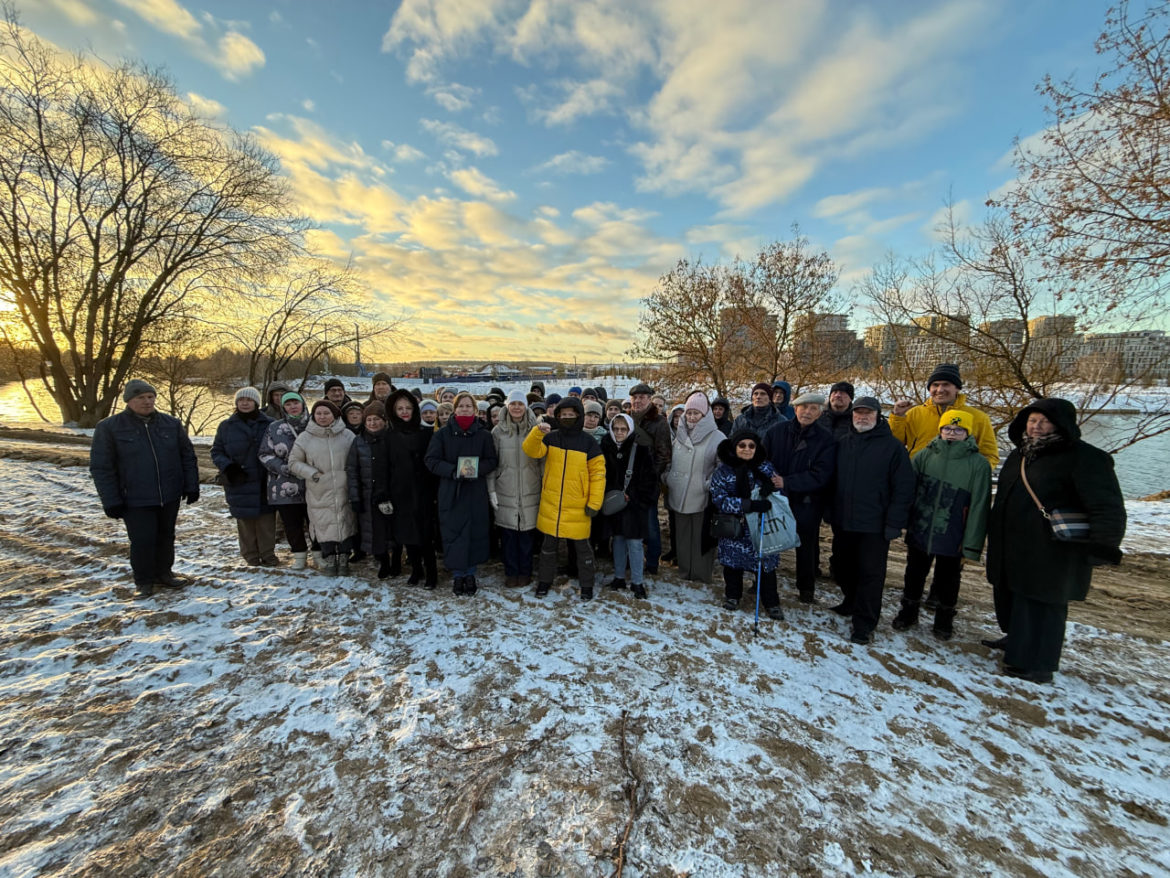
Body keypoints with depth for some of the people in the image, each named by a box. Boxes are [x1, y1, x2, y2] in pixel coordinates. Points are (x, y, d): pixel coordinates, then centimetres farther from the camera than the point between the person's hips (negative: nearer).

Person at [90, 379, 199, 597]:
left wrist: (191, 487, 2)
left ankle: (163, 573, 31)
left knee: (166, 537, 14)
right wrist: (111, 501, -8)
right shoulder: (109, 427, -5)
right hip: (135, 500, -3)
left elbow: (188, 456, 7)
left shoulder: (172, 424, 3)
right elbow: (101, 468, -4)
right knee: (142, 540, 1)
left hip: (170, 496, 3)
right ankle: (143, 581, 20)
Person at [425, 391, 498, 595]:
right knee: (453, 533, 2)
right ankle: (457, 575, 17)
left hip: (476, 493, 1)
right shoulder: (443, 434, 1)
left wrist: (477, 469, -16)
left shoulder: (483, 434, 2)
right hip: (450, 492, 0)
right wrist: (453, 471, -18)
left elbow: (492, 460, 4)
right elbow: (431, 460, -2)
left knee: (475, 532, 5)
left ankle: (470, 574, 22)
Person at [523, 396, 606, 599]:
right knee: (549, 544, 15)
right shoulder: (550, 438, 2)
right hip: (551, 504, 2)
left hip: (577, 506, -2)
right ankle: (545, 580, 32)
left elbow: (598, 474, -5)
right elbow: (532, 451, -13)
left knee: (581, 546, 9)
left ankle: (586, 584, 26)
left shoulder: (589, 442, -4)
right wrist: (537, 432, -30)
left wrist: (594, 503, -9)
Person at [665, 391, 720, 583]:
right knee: (682, 536, 15)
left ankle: (702, 573, 20)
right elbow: (671, 462, 22)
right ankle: (685, 570, 30)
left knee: (702, 537, 4)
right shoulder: (680, 435, 10)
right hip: (678, 497, 5)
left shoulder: (716, 437, -8)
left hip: (701, 499, -5)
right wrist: (668, 478, 10)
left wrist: (710, 485, -16)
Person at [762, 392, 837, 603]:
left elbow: (820, 475, -17)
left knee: (806, 545, 12)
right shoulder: (777, 430, -2)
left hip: (807, 501, -2)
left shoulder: (826, 440, -9)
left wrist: (786, 482, -23)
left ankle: (806, 588, 31)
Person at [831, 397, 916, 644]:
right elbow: (832, 480, 15)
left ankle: (864, 624, 12)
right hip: (844, 522, 5)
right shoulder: (843, 444, 9)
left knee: (870, 573, 2)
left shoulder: (893, 447, -6)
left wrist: (894, 523, -13)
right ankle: (851, 604, 37)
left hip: (875, 525, -5)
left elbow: (903, 489, -8)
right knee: (845, 568, 16)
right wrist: (830, 511, 8)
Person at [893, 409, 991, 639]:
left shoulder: (978, 464, -7)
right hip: (919, 533, 2)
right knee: (914, 576, 16)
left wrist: (972, 545, -8)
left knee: (947, 582, 15)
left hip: (952, 539, -2)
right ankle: (908, 611, 35)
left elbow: (979, 506, -7)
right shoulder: (925, 455, 0)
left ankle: (944, 619, 36)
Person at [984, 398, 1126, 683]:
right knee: (1010, 598, 21)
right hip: (1010, 551, 8)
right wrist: (993, 532, 23)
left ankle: (1033, 662, 14)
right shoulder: (1019, 454, 11)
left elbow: (1108, 508, -18)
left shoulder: (1085, 458, -13)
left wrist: (1103, 545, -30)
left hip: (1050, 556, -8)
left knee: (1040, 606, 0)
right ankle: (1017, 640, 41)